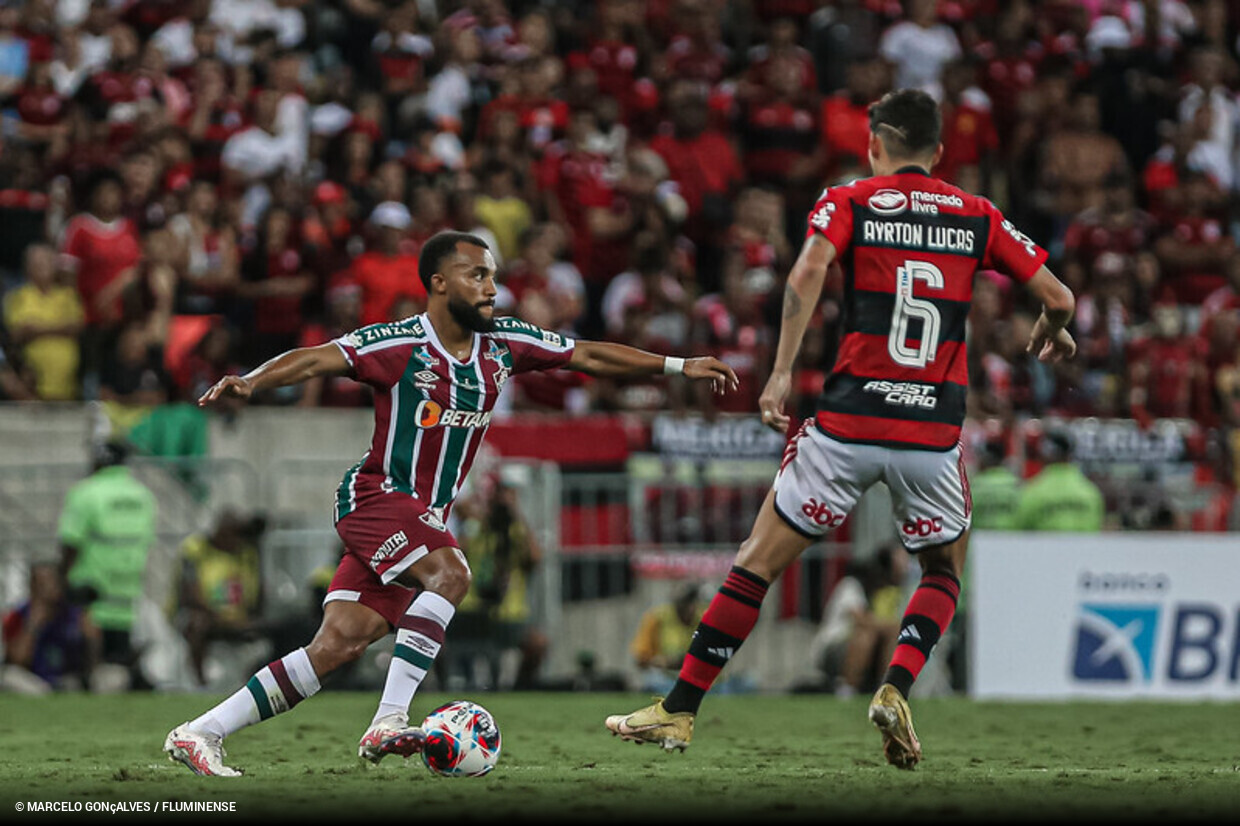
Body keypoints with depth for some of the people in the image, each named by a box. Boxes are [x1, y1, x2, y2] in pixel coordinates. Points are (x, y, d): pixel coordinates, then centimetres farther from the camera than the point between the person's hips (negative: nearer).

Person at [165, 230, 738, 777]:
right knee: (450, 572, -31)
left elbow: (586, 355, 14)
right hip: (375, 497, -6)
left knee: (338, 646, -5)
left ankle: (199, 733, -2)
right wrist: (248, 383, -37)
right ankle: (389, 722, -33)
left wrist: (678, 367, 13)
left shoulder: (503, 344, 8)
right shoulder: (399, 344, -12)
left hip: (424, 521, 6)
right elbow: (314, 360, -19)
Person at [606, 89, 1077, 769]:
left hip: (847, 428, -1)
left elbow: (808, 272, -15)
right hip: (935, 432, 1)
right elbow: (1057, 296, 11)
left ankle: (679, 712, 11)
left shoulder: (849, 202, 5)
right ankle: (894, 690, 0)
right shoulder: (977, 217, 11)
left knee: (759, 562, 9)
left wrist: (781, 374, -16)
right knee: (944, 571, 23)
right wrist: (1053, 333, 33)